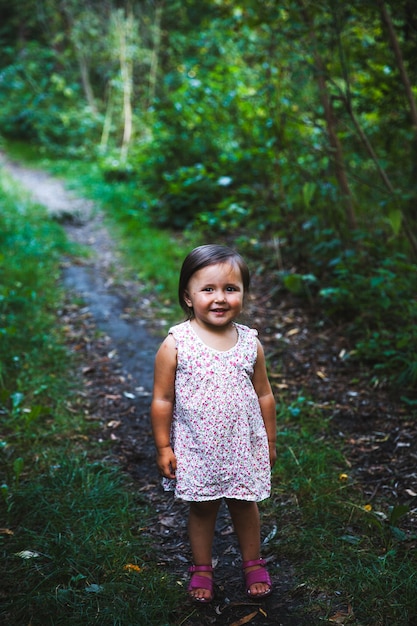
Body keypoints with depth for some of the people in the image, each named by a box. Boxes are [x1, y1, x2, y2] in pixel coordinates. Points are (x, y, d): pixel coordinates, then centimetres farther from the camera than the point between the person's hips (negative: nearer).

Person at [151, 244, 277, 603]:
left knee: (245, 505, 17)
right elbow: (162, 400, -7)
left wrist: (270, 441, 9)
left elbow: (264, 396, 4)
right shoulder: (175, 344, -15)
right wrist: (163, 447, -4)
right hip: (196, 449, -2)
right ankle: (202, 568, 37)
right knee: (202, 508, 15)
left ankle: (253, 563, 40)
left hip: (243, 446, 2)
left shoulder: (250, 343, -7)